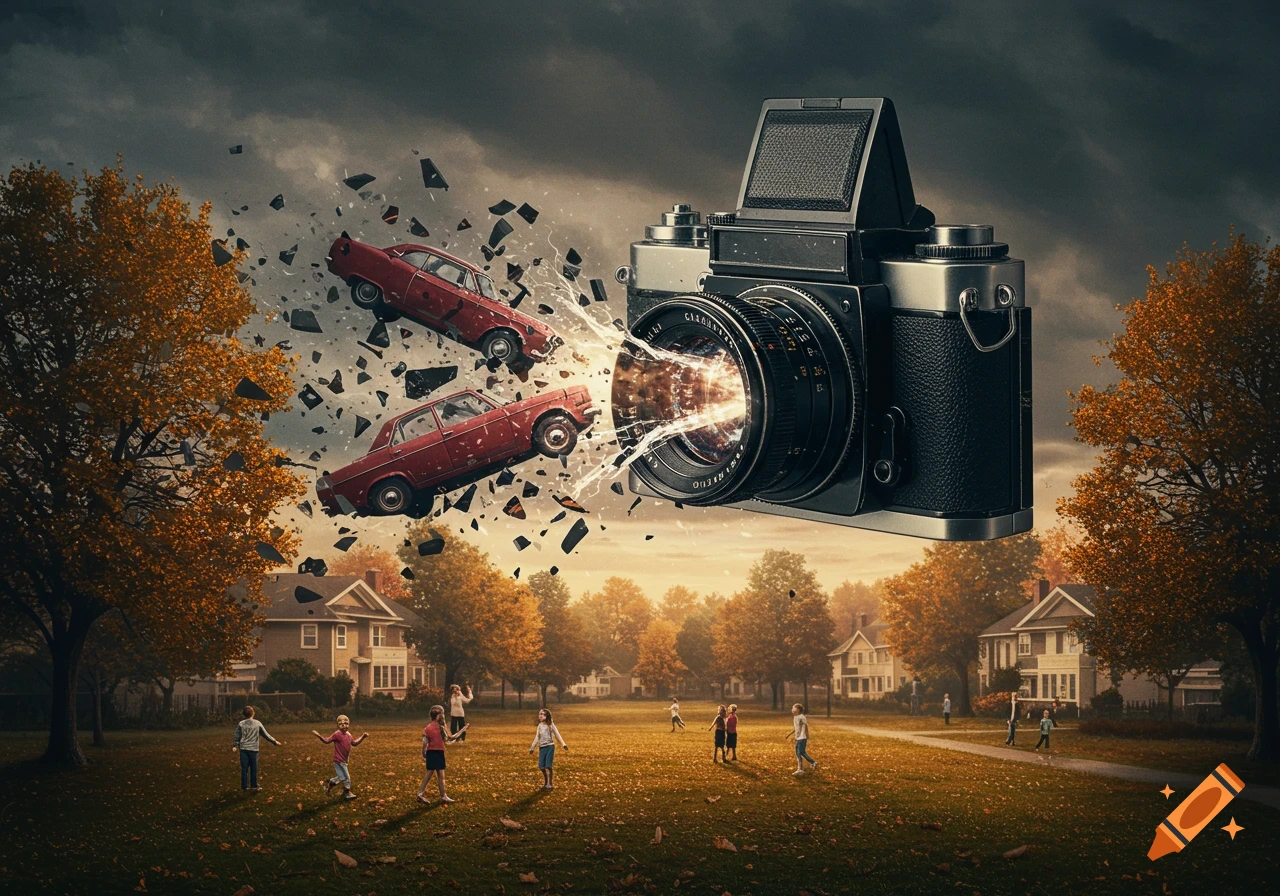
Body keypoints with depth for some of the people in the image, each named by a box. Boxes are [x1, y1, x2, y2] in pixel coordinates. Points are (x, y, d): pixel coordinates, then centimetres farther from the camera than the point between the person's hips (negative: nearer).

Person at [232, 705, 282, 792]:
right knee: (254, 768, 8)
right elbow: (265, 735, 4)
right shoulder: (257, 723, -1)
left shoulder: (241, 724, -2)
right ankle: (253, 786, 11)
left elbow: (237, 736, 2)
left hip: (243, 749, 0)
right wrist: (275, 742, 14)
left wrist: (235, 745, 17)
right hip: (253, 749, 0)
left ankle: (244, 786, 9)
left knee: (244, 768, 5)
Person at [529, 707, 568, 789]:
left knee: (548, 766, -10)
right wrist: (532, 747, 18)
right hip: (542, 747, 5)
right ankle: (546, 783, 20)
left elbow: (557, 734, -1)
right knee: (542, 766, 2)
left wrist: (563, 744, -7)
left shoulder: (550, 724, -2)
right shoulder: (540, 726, 11)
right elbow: (537, 738, 18)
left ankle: (551, 784, 0)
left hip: (550, 746, -5)